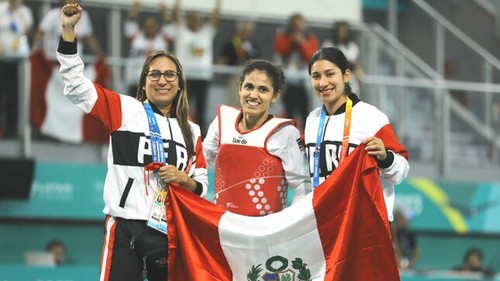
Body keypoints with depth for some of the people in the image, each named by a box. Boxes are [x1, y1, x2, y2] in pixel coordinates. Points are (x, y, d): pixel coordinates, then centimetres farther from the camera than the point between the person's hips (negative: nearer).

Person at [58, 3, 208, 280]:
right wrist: (68, 31, -12)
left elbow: (201, 186, 17)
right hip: (125, 231, -4)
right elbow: (77, 85, -4)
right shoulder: (125, 110, 3)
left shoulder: (191, 132, 14)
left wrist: (184, 180, -6)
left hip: (170, 234, 4)